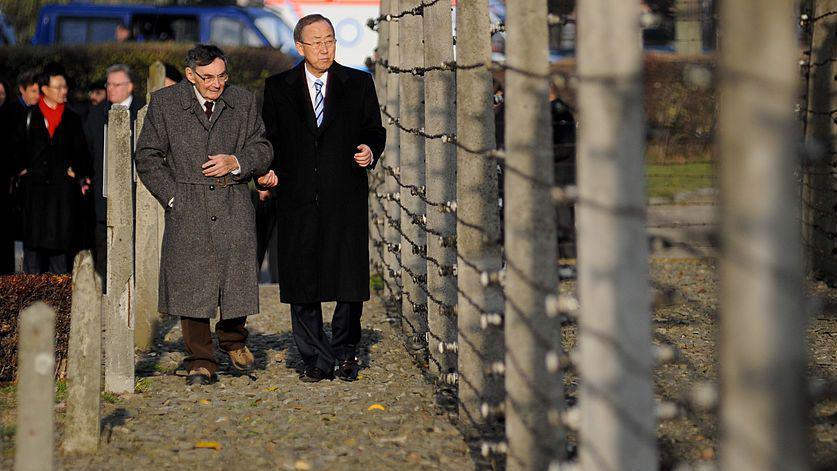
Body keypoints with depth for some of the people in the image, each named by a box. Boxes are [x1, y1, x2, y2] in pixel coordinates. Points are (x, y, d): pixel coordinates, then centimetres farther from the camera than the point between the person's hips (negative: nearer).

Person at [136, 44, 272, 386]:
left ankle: (233, 339, 26)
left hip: (233, 206, 1)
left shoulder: (244, 102, 8)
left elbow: (263, 151, 12)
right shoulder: (164, 103, 3)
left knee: (237, 277, -2)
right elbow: (147, 157, 5)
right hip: (187, 207, -1)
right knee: (191, 283, -3)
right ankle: (201, 362, 5)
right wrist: (173, 197, -4)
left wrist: (236, 163, -8)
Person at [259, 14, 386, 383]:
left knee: (350, 279, -1)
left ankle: (345, 352, 18)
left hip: (346, 198, -1)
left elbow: (373, 129, 12)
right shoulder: (278, 88, 9)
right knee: (302, 282, 2)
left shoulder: (358, 84, 8)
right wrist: (270, 170, -4)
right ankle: (316, 358, 11)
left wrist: (370, 151, -9)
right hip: (298, 200, 1)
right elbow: (270, 138, 12)